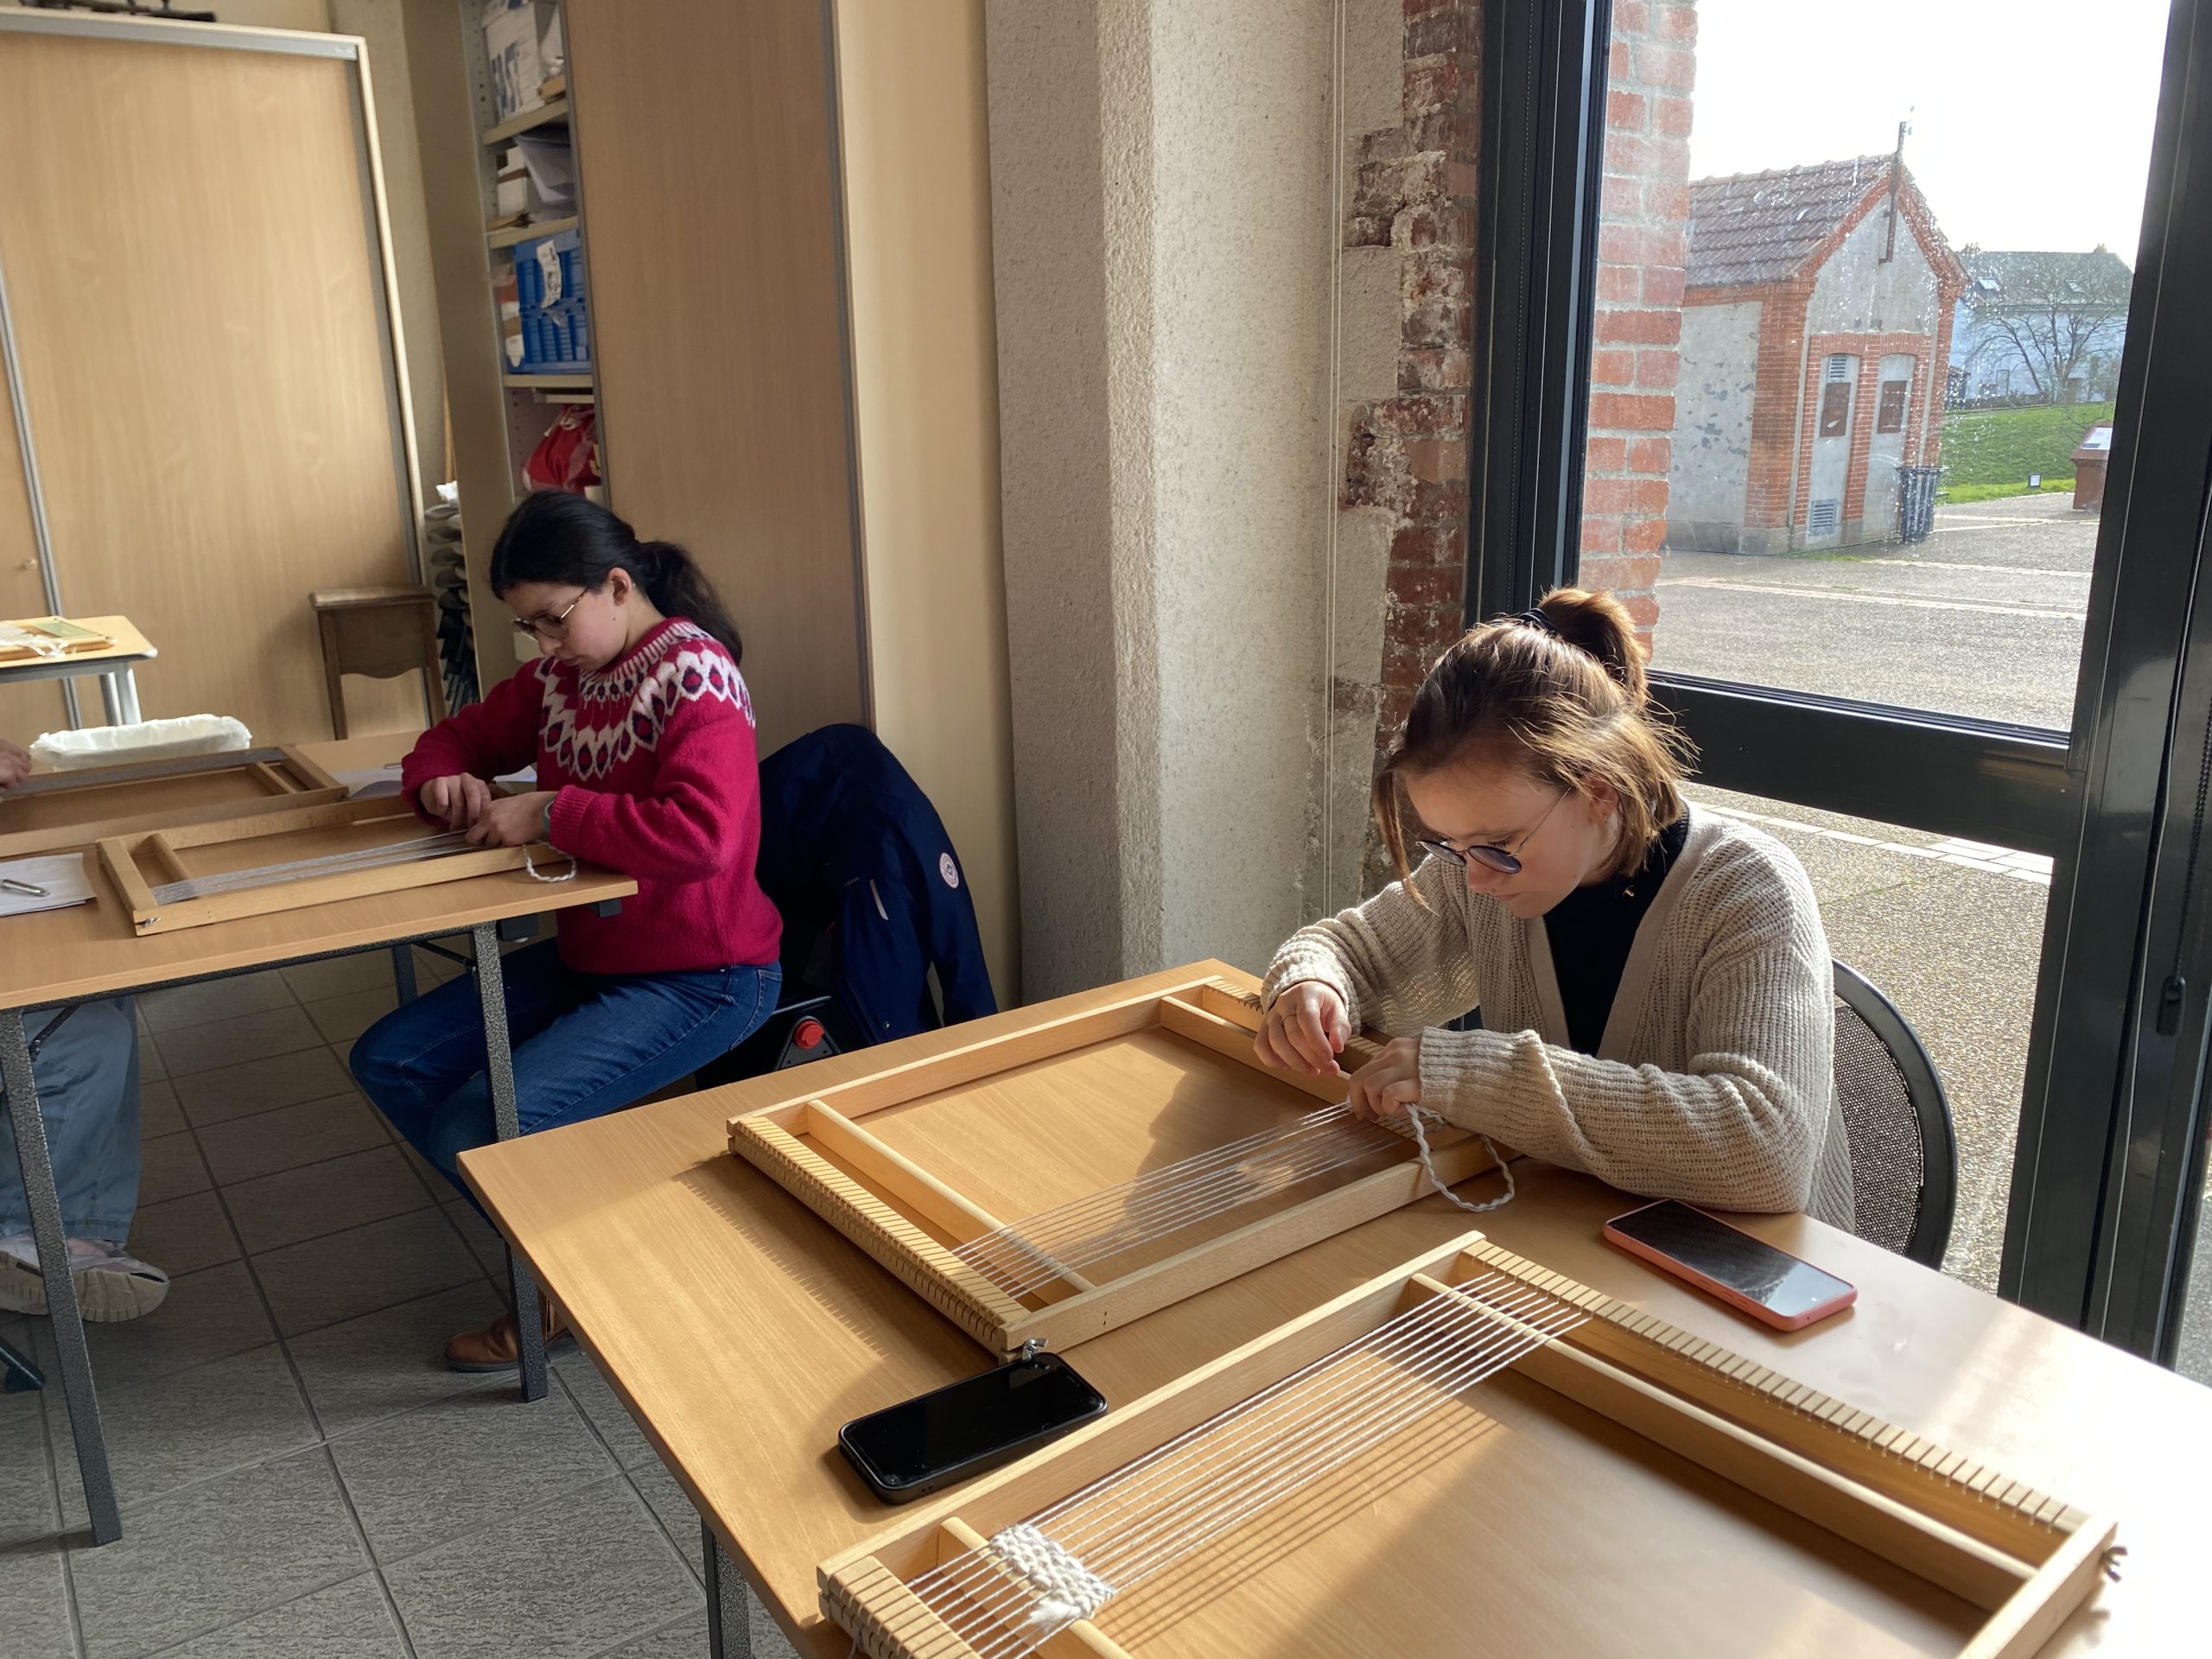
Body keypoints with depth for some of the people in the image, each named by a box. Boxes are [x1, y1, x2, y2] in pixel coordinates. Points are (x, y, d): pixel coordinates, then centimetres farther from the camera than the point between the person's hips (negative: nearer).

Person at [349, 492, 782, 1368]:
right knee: (388, 1063, 5)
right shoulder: (560, 675, 5)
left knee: (479, 1130, -20)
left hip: (700, 979, -9)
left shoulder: (694, 679, -20)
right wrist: (442, 779, -4)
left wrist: (549, 814, -27)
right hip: (587, 953, 9)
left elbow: (703, 835, -36)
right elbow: (461, 735, 21)